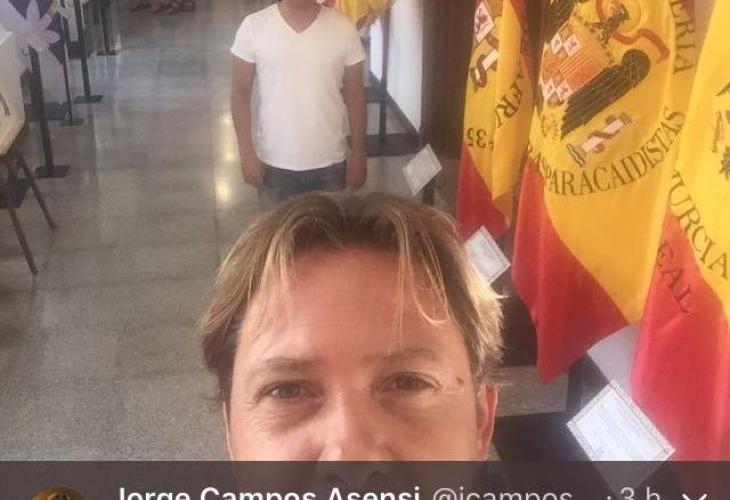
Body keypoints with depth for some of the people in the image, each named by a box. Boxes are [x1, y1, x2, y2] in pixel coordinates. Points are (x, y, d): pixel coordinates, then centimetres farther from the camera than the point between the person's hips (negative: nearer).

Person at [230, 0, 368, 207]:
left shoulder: (343, 29, -7)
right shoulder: (253, 26, -9)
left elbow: (355, 96, 0)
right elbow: (241, 93, -2)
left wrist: (358, 154, 1)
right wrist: (246, 152, -6)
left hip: (329, 162, 1)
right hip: (274, 162, 0)